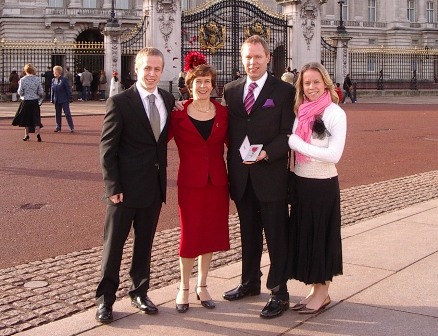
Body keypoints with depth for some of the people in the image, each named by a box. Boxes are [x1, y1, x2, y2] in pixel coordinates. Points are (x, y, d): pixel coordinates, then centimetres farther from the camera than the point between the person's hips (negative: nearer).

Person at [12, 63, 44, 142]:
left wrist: (19, 85, 9)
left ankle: (26, 135, 22)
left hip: (25, 101, 0)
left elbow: (20, 92, -6)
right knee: (36, 118, 2)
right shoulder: (37, 79, -5)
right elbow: (40, 92, -5)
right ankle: (38, 133, -18)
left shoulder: (22, 80, -9)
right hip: (35, 101, 0)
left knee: (26, 118, 14)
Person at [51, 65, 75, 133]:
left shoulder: (64, 80, -8)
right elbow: (52, 90, 14)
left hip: (64, 100, -6)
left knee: (67, 113, -5)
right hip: (57, 101, 6)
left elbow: (68, 90, -7)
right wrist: (52, 99, 11)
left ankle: (72, 127, -2)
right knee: (58, 114, 10)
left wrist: (69, 99, -10)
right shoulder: (53, 80, 8)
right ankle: (58, 127, 19)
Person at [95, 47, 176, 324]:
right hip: (126, 187, -5)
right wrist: (113, 186, -13)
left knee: (145, 242, 15)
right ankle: (105, 298, 16)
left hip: (155, 186, 5)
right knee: (114, 243, 5)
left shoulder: (168, 100, 5)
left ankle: (139, 292, 29)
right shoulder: (119, 102, -10)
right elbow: (107, 148, -9)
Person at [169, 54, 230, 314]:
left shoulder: (223, 112, 3)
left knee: (212, 234, 10)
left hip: (217, 182, 3)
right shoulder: (178, 114, -4)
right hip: (190, 182, -3)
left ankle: (202, 286, 26)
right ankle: (184, 288, 19)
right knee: (190, 235, 1)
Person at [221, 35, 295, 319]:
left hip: (271, 175, -5)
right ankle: (250, 282, 35)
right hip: (241, 177, 5)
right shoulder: (231, 90, 9)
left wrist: (266, 153, -22)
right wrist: (231, 167, 4)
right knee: (249, 234, 19)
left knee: (276, 237, 2)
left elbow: (289, 133, -8)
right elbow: (228, 130, 11)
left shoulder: (284, 90, -4)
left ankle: (280, 293, 11)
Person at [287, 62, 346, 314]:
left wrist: (296, 142, -19)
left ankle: (322, 292, 20)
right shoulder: (301, 113, 6)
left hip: (323, 185, -6)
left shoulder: (335, 114, -12)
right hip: (301, 183, 6)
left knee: (321, 236, 5)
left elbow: (334, 155, -20)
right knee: (304, 235, 11)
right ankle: (316, 290, 25)